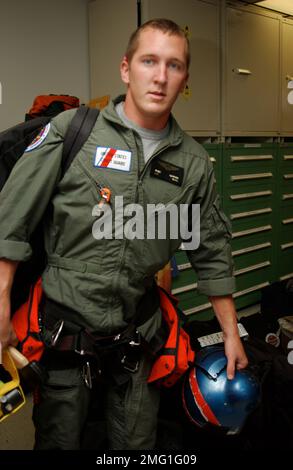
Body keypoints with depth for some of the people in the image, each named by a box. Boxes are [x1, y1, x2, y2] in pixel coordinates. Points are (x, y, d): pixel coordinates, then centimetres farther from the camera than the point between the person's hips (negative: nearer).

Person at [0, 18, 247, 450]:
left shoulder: (194, 162, 1)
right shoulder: (70, 131, -8)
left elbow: (212, 253, 8)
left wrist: (231, 334, 10)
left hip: (139, 330, 3)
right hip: (63, 321, -2)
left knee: (138, 442, 18)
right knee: (58, 439, 14)